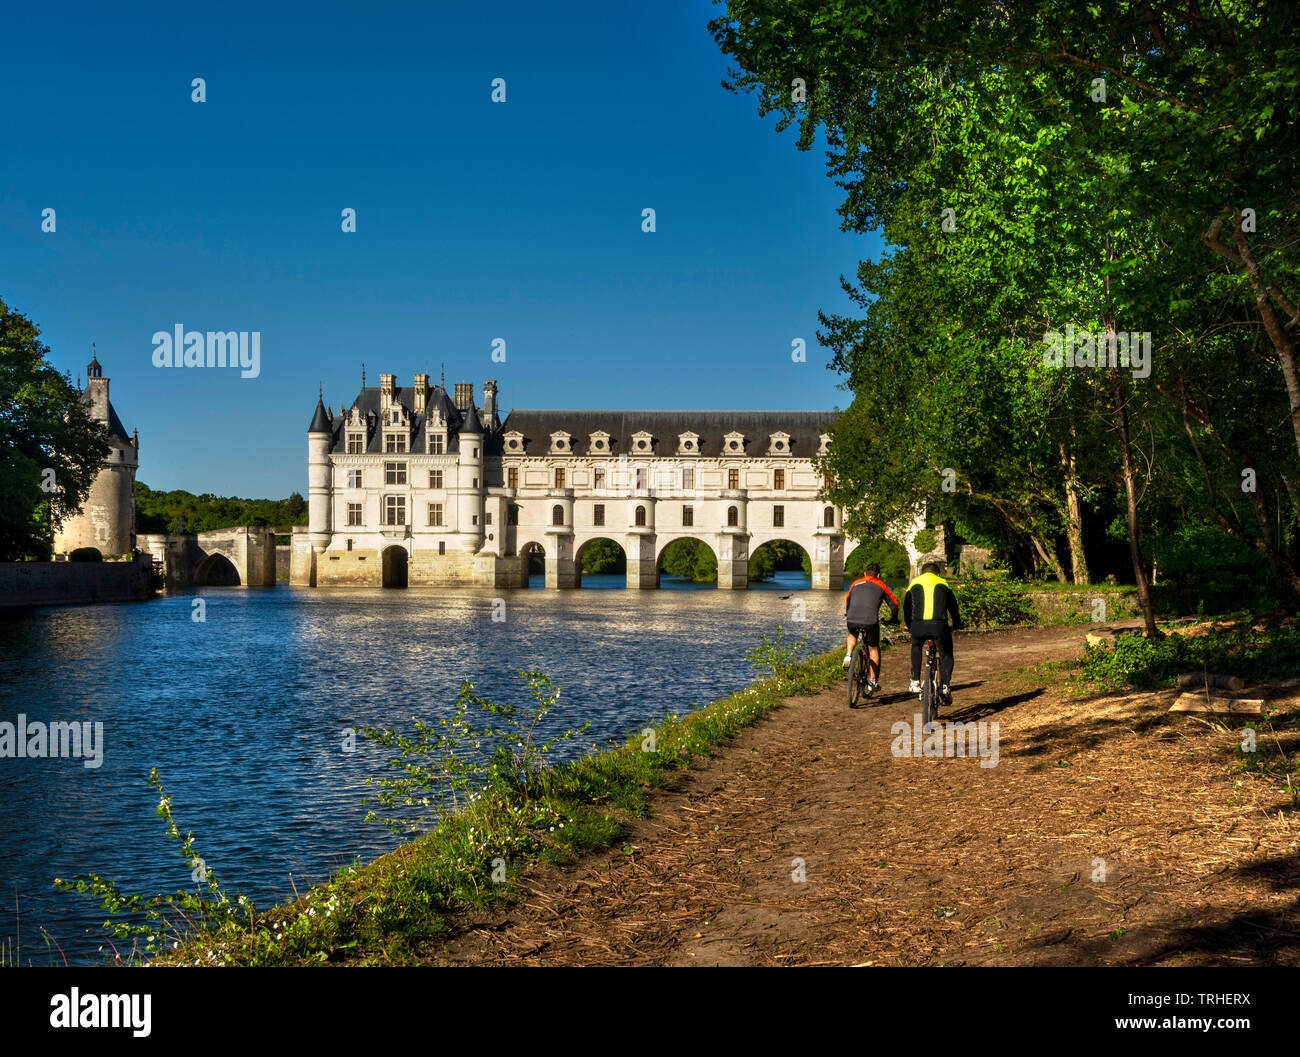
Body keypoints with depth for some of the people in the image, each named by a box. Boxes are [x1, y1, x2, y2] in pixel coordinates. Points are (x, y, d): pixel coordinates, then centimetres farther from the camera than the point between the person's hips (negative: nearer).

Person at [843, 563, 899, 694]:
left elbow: (847, 600, 38)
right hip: (870, 621, -2)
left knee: (852, 635, 36)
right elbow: (894, 604, 22)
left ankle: (848, 656, 10)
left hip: (852, 619, 2)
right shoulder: (880, 585, 18)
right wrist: (893, 619, 40)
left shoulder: (856, 583, 24)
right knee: (874, 649, 18)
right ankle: (872, 682, 17)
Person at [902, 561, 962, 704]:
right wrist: (957, 624, 42)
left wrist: (908, 625, 44)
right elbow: (953, 606, 27)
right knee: (946, 655, 20)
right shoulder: (943, 584, 21)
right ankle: (944, 686, 6)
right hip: (939, 625, -1)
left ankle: (915, 682, 19)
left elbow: (906, 606, 29)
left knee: (916, 648, 30)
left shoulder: (914, 583, 22)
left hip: (918, 625, 1)